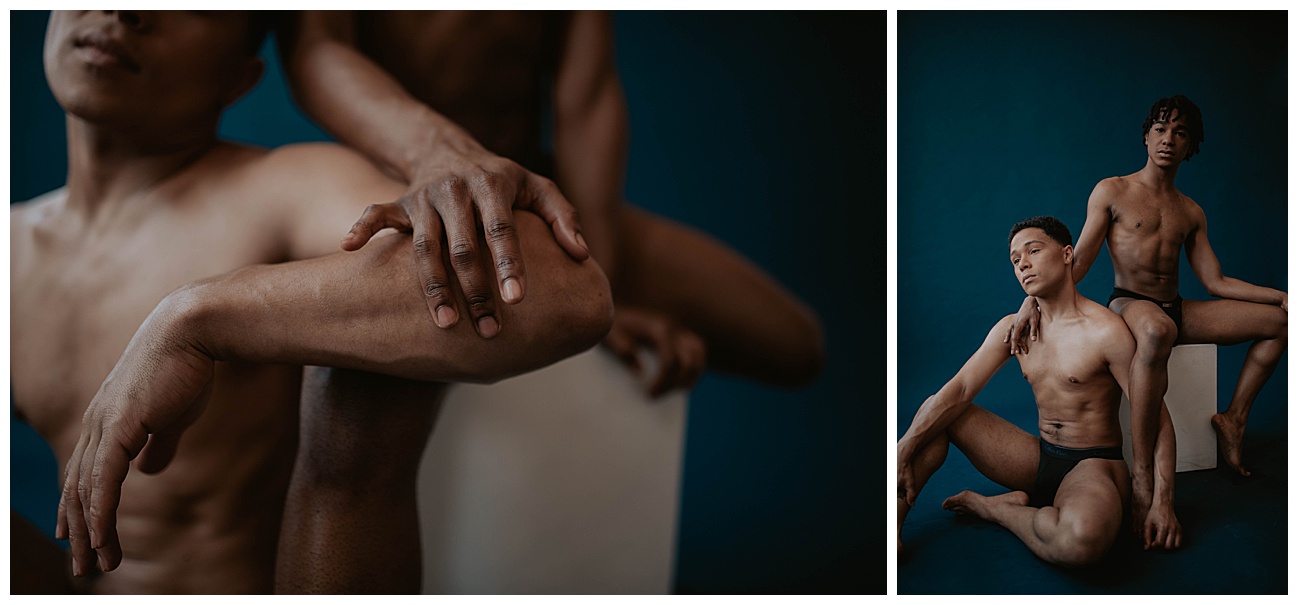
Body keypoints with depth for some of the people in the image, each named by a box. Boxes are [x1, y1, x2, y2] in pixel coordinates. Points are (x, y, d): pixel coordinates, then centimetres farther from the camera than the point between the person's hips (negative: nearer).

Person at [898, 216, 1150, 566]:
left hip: (1094, 464, -6)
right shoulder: (1013, 328, 6)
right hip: (1039, 458, 6)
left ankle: (993, 507, -10)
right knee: (936, 410, -2)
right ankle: (894, 520, -17)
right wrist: (904, 450, -16)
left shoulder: (1105, 331, -13)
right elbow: (960, 391, -3)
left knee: (1082, 539, -41)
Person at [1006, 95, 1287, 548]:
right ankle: (1143, 476, -43)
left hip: (1178, 310, 7)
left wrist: (1283, 296, 7)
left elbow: (1216, 282, 16)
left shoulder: (1191, 213, 18)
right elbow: (1077, 264, -3)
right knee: (1157, 329, -44)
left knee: (1280, 320, -4)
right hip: (1128, 304, -6)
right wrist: (1033, 299, -20)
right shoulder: (1112, 192, 4)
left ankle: (1233, 419, 5)